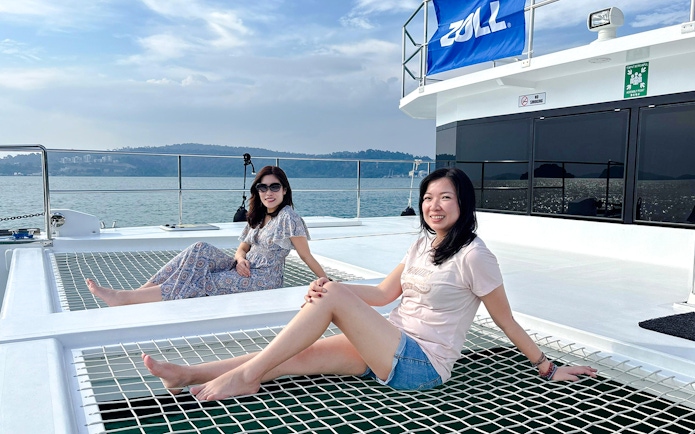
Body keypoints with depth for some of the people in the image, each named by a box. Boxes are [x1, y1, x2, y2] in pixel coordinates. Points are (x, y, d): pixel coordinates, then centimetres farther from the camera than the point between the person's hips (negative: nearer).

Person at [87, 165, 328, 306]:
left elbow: (307, 257, -9)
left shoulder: (288, 217, -11)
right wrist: (240, 259, -10)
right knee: (200, 252, -14)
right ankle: (139, 293, -17)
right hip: (245, 271, 7)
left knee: (200, 282, -19)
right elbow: (242, 248, 14)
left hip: (263, 280, -7)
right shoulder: (257, 217, 13)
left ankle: (124, 298, -16)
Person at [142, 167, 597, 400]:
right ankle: (188, 375, -6)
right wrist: (330, 286, -5)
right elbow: (384, 294, 10)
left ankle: (245, 376, -15)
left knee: (333, 296, -21)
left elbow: (507, 321, -3)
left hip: (420, 363, -7)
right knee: (295, 357, -8)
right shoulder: (423, 246, 12)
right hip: (391, 349, 7)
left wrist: (548, 367, 2)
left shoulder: (473, 256, -11)